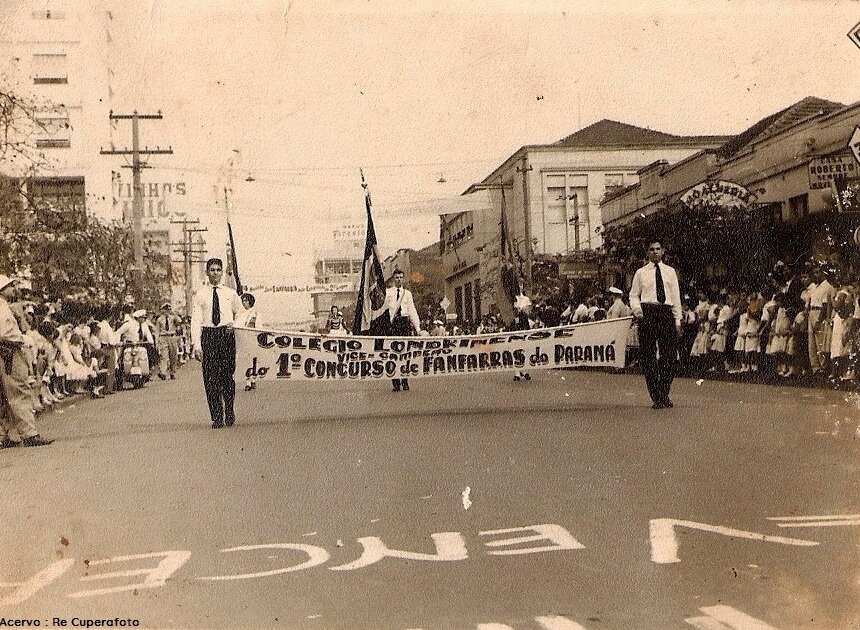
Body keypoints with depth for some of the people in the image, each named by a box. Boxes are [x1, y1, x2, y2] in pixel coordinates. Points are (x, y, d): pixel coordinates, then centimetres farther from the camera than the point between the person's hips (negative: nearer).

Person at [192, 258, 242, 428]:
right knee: (211, 377, -3)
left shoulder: (230, 293, 10)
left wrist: (235, 325, 1)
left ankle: (229, 410, 23)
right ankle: (217, 417, 1)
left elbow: (240, 313, 23)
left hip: (227, 335, 1)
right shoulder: (200, 294, 5)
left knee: (227, 374, 0)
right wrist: (196, 345, -9)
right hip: (208, 336, -1)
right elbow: (196, 320, 0)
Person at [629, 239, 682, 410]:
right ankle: (656, 397, 5)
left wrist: (677, 320, 7)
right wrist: (637, 309, -11)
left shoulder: (670, 272, 14)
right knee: (648, 356, -2)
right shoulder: (641, 273, 10)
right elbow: (634, 295, 9)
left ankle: (664, 394, 11)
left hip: (666, 312, 1)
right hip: (647, 312, -1)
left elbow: (676, 297, 13)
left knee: (670, 355, -3)